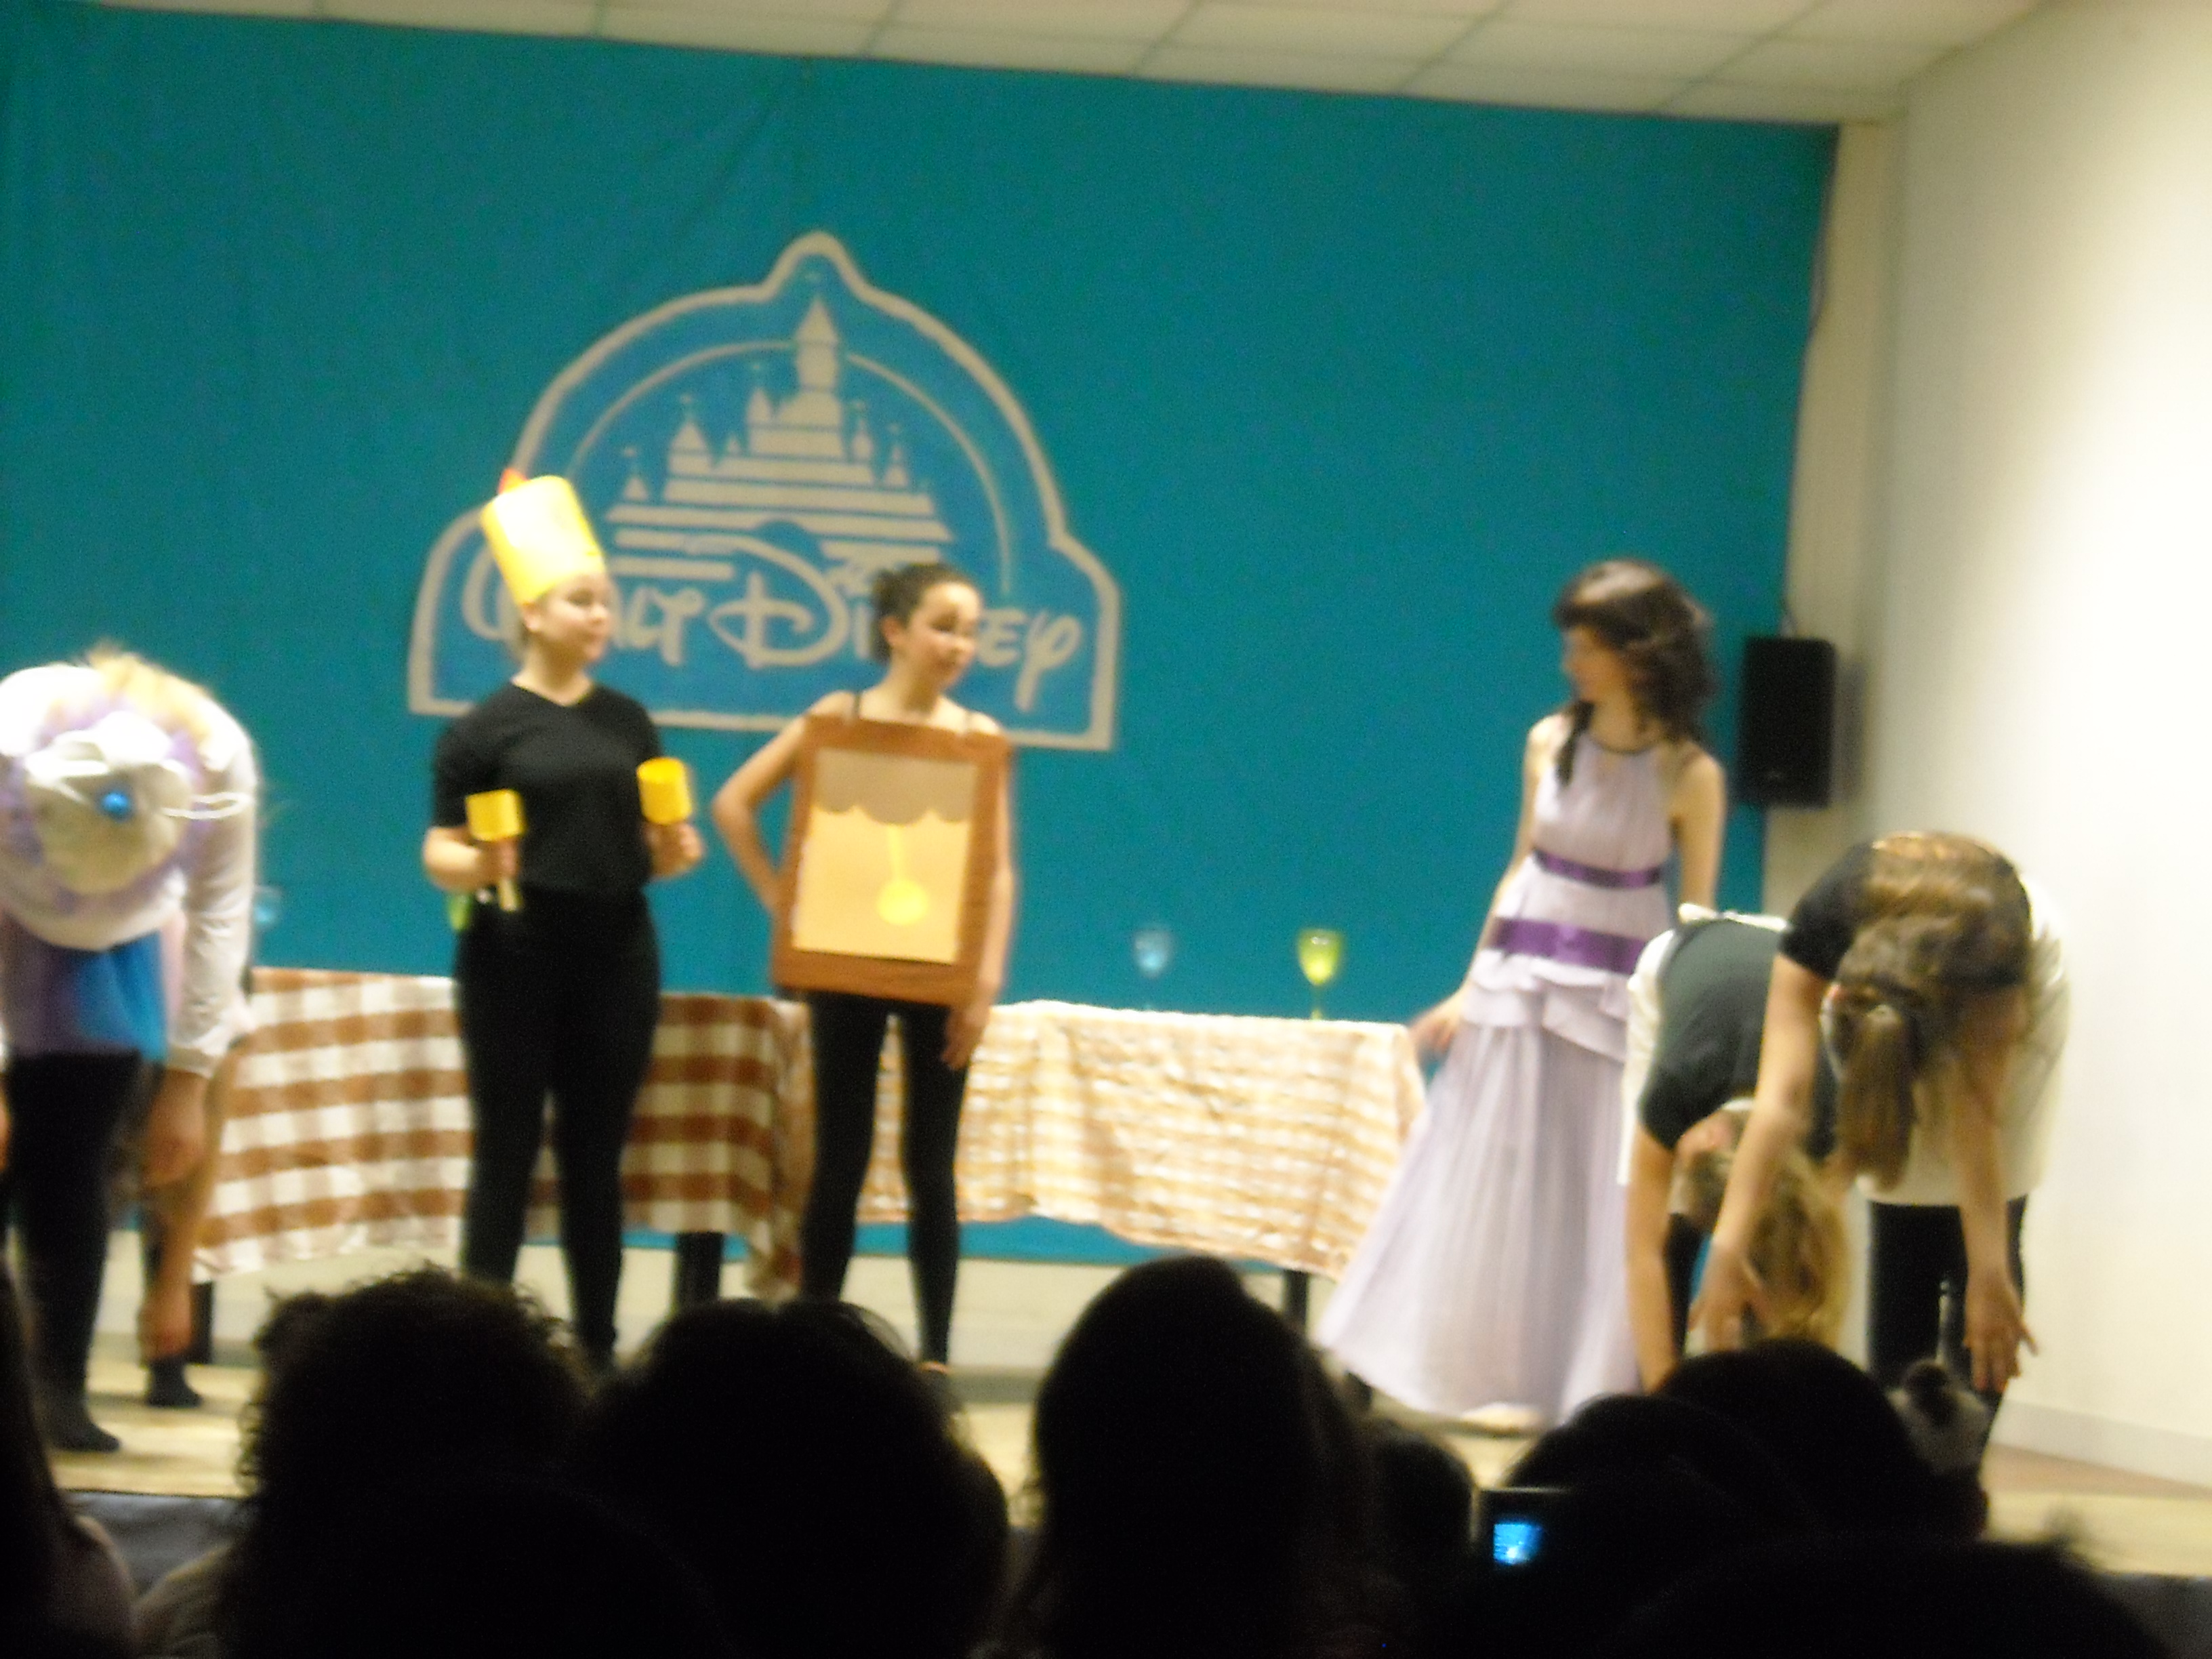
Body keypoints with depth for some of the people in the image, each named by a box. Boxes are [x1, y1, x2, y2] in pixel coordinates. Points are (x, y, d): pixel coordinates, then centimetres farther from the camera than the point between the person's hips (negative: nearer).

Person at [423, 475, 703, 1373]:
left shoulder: (628, 721, 10)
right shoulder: (485, 728, -5)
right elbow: (439, 854, -5)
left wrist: (673, 853, -6)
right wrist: (478, 866, -26)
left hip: (617, 953, 4)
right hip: (516, 955, -4)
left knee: (597, 1156, 7)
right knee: (508, 1152, -3)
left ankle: (598, 1351, 10)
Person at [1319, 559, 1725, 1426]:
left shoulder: (1688, 775, -10)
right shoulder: (1551, 743, 1)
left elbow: (1698, 922, -6)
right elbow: (1523, 866, 10)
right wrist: (1472, 983, 9)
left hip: (1616, 997, -4)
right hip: (1519, 982, 4)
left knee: (1594, 1199, 2)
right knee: (1486, 1184, 7)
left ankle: (1585, 1390, 11)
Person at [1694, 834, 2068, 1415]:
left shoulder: (1989, 949, -43)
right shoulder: (1821, 924, -38)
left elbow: (1977, 1116, -39)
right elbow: (1781, 1096, -43)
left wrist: (1991, 1277, -41)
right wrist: (1727, 1250, -50)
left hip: (2010, 986, -2)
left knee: (1984, 1219, -12)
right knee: (1902, 1219, -7)